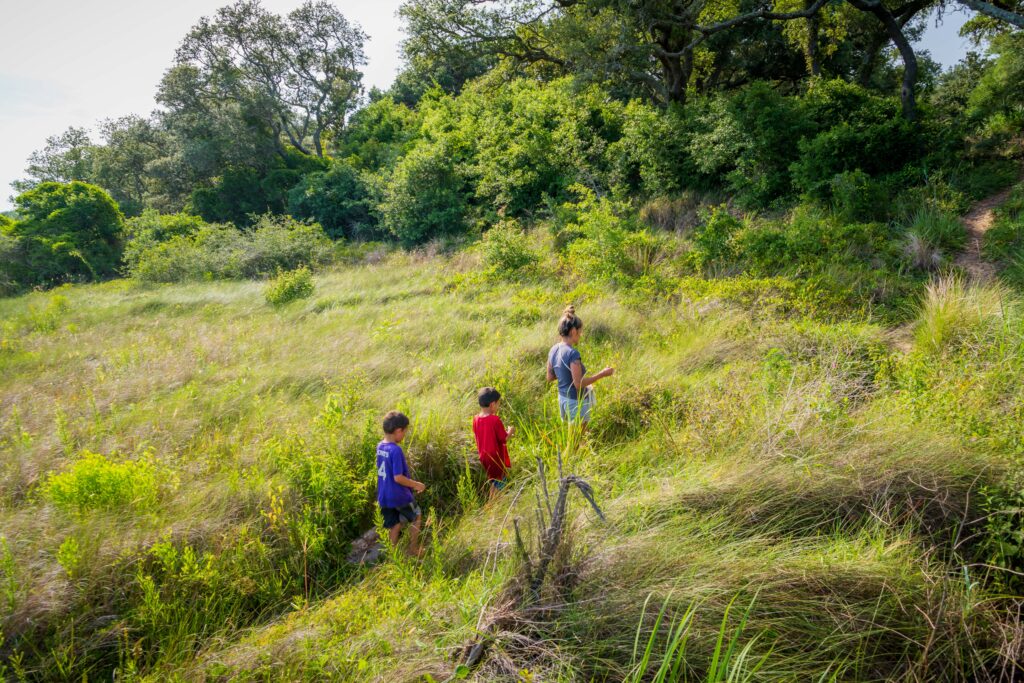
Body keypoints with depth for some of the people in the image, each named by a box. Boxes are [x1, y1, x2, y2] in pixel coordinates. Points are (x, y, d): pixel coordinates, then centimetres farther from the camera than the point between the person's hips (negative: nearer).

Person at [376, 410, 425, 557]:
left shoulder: (380, 447, 0)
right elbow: (398, 477, -26)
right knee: (416, 516, 18)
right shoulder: (396, 450, -25)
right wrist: (416, 485, -13)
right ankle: (413, 549, 27)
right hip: (399, 496, -6)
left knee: (394, 525, 18)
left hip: (384, 496, 7)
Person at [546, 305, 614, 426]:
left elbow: (550, 377, 7)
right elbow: (579, 384, -23)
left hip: (563, 398, 8)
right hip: (576, 401, -8)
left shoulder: (553, 350, -1)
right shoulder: (572, 354, -25)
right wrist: (602, 374, -17)